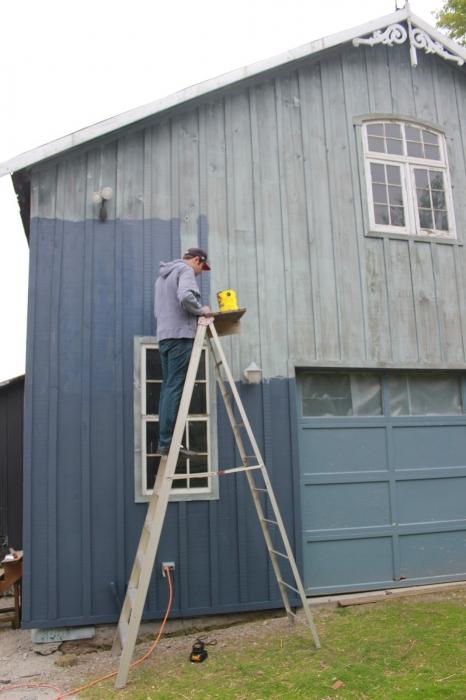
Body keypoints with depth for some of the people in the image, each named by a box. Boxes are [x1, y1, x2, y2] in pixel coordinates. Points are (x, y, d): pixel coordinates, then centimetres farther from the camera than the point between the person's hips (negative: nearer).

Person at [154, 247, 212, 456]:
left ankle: (165, 441, 3)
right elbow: (185, 296, -20)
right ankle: (166, 442, -13)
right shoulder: (185, 270, -1)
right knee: (175, 388, -11)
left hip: (164, 336, 9)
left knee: (168, 388, 6)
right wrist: (200, 310, -4)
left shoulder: (163, 275, 28)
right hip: (180, 334, -9)